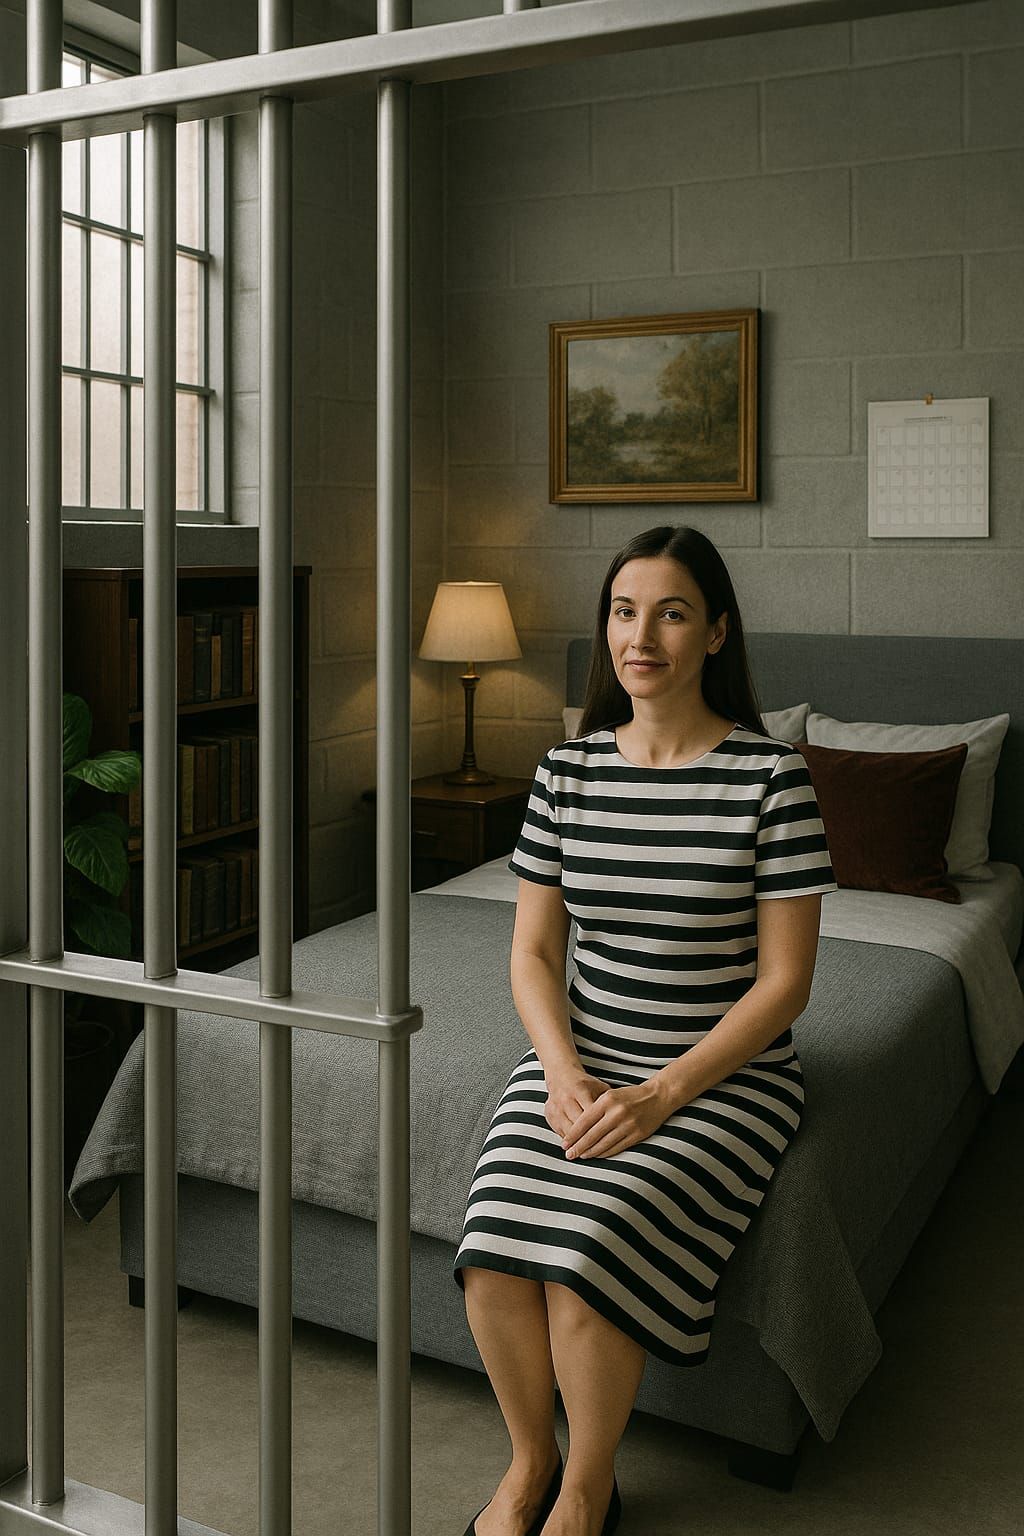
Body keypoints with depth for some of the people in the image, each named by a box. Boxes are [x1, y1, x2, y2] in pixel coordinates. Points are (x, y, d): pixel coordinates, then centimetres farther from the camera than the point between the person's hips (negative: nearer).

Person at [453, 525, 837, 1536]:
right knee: (495, 1250, -21)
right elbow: (533, 952, 4)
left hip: (724, 1075, -3)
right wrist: (565, 1073, -13)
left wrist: (661, 1094, -17)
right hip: (581, 1059, 4)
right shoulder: (568, 770, 2)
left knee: (587, 1256, -25)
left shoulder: (771, 776, -10)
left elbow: (783, 981, -10)